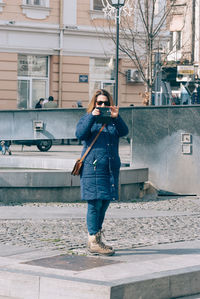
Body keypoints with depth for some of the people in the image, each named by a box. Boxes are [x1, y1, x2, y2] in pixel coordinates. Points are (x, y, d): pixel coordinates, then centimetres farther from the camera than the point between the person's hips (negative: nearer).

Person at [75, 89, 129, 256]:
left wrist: (117, 118, -18)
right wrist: (92, 117, -19)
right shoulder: (87, 119, 7)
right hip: (92, 166, -5)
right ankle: (93, 242, -9)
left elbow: (124, 132, -2)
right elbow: (80, 134, -11)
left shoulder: (113, 121, 16)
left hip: (111, 167, 5)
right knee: (95, 203, -9)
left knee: (104, 203, 8)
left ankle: (97, 239, 17)